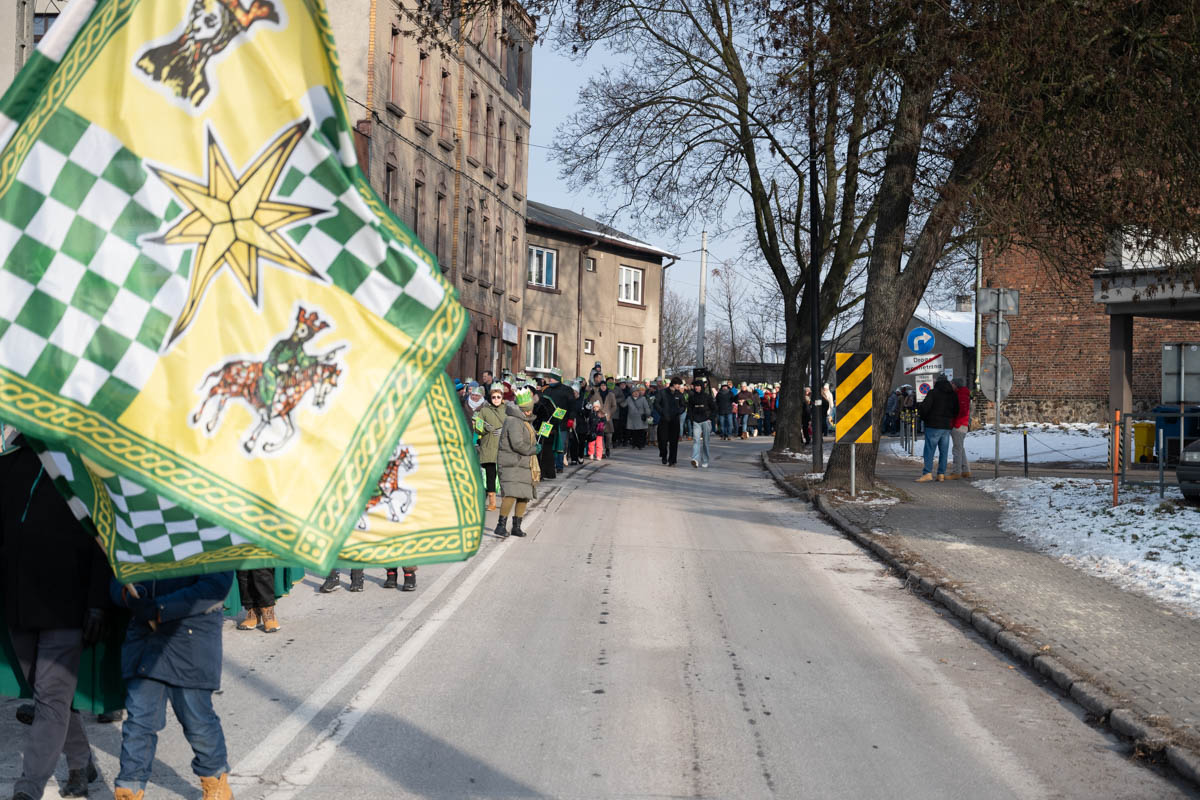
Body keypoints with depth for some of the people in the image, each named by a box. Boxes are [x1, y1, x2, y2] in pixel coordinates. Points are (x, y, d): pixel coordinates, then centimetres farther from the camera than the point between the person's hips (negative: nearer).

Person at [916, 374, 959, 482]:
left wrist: (924, 418, 3)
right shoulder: (953, 395, 11)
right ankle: (941, 474, 7)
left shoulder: (933, 393, -7)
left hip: (934, 425, -6)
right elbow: (956, 411, 13)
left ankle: (928, 473, -15)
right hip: (947, 426, 6)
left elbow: (925, 407, -13)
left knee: (929, 450, -6)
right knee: (944, 451, 8)